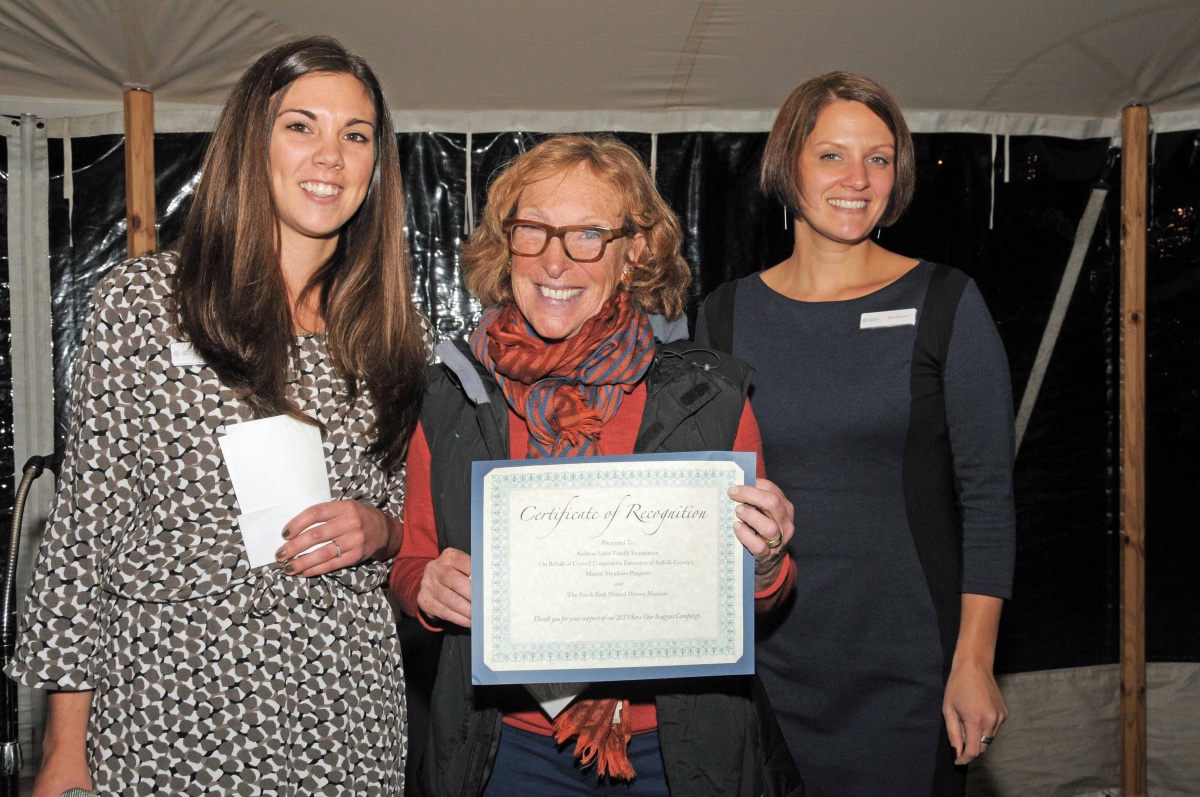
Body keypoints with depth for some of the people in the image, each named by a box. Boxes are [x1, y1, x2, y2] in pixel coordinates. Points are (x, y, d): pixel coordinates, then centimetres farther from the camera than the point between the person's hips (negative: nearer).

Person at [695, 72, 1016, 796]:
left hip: (910, 672, -2)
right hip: (767, 664, 2)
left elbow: (989, 493, -3)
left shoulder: (945, 304, -3)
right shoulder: (726, 315, 3)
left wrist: (974, 663, -9)